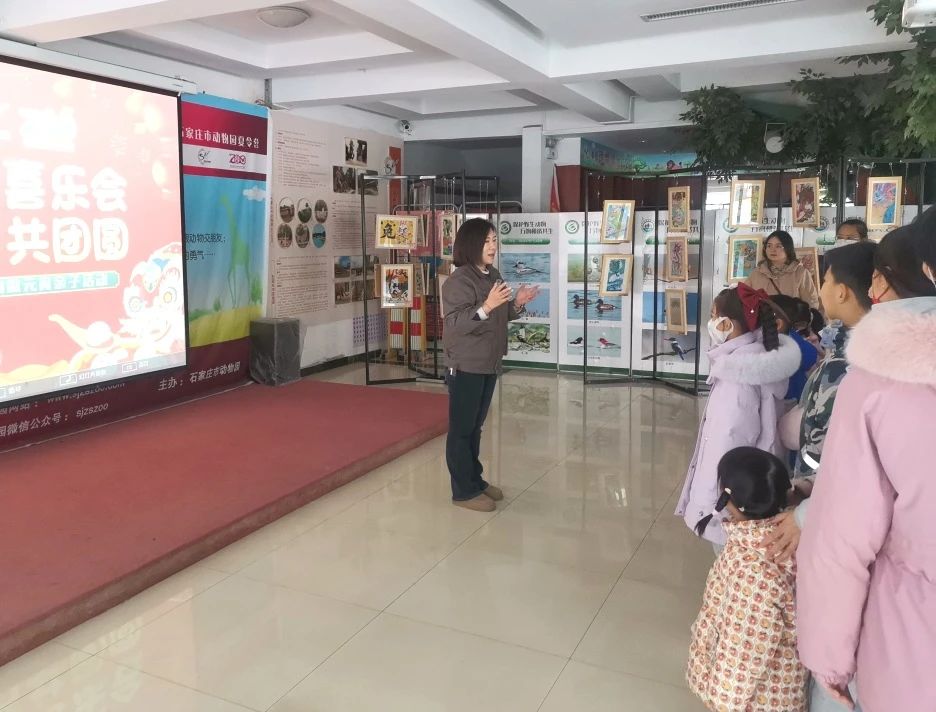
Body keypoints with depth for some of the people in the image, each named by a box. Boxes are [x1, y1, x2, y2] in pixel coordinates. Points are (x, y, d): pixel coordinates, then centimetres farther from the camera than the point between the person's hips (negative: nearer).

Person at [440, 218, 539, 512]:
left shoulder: (493, 275, 9)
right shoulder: (459, 281, -17)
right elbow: (455, 323, -25)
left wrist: (517, 304, 0)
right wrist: (486, 306, -36)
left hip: (489, 363, 8)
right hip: (465, 365, -8)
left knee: (475, 426, 18)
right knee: (461, 428, 2)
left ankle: (476, 480, 29)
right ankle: (464, 491, 11)